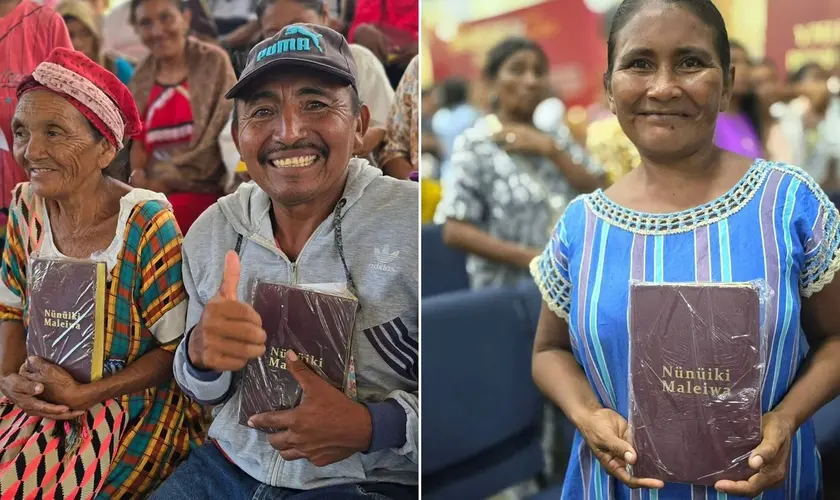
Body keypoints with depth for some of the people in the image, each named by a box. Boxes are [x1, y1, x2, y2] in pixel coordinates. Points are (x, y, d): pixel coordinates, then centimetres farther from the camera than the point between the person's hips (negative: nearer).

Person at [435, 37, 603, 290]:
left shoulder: (557, 135, 9)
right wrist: (530, 258, -17)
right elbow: (455, 232, -12)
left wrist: (550, 149, -8)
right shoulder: (475, 144, -7)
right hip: (509, 288, -4)